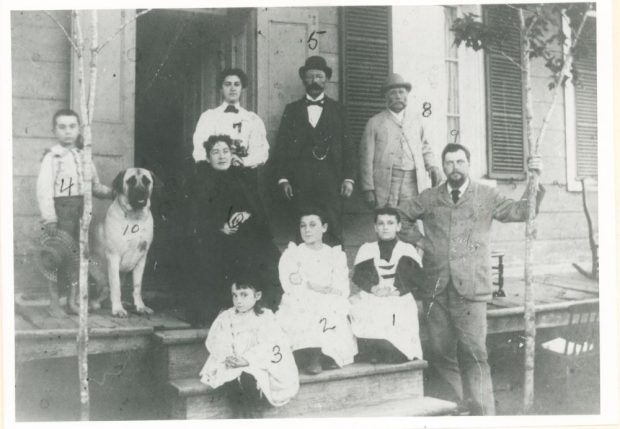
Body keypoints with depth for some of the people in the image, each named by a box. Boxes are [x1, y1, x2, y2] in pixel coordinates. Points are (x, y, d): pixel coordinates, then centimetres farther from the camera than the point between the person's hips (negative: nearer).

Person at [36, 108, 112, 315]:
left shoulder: (83, 156, 13)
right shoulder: (52, 157, -5)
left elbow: (95, 186, 18)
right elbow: (44, 190, -11)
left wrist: (112, 193, 1)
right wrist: (49, 218, -19)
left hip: (81, 209, 5)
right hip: (60, 208, -5)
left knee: (76, 256, 9)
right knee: (58, 256, -3)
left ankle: (72, 300, 19)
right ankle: (54, 302, 9)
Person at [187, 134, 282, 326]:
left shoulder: (241, 177, 19)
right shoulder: (201, 181, 6)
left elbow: (257, 208, 13)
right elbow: (199, 217, -4)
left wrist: (246, 214, -11)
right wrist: (220, 228, -18)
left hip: (242, 237, 3)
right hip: (211, 240, -3)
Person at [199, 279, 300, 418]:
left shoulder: (265, 317, 2)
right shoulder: (225, 318, 13)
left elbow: (268, 347, -10)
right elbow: (214, 342, 4)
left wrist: (246, 359, -24)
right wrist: (226, 357, -17)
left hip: (256, 366, -2)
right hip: (230, 366, 3)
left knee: (248, 378, -34)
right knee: (227, 377, -30)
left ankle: (254, 413, -8)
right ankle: (239, 413, -9)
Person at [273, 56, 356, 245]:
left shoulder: (338, 109, 11)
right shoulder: (292, 109, 12)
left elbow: (347, 146, 7)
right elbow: (281, 146, 8)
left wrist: (348, 178, -2)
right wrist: (283, 178, -1)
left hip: (330, 180, 0)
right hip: (301, 182, 1)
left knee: (333, 231, -5)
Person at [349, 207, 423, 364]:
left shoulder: (408, 250, 17)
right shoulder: (366, 249, 21)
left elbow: (414, 278, 3)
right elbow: (358, 275, 7)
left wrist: (396, 290, -14)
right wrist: (373, 288, -12)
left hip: (400, 299, -1)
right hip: (370, 299, 1)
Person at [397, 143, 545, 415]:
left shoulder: (486, 196, 9)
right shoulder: (428, 198, 13)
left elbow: (520, 211, 2)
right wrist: (415, 239, 6)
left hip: (470, 288, -3)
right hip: (435, 288, 3)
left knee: (474, 353, -9)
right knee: (440, 352, 8)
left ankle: (483, 413, -1)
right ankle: (457, 403, 23)